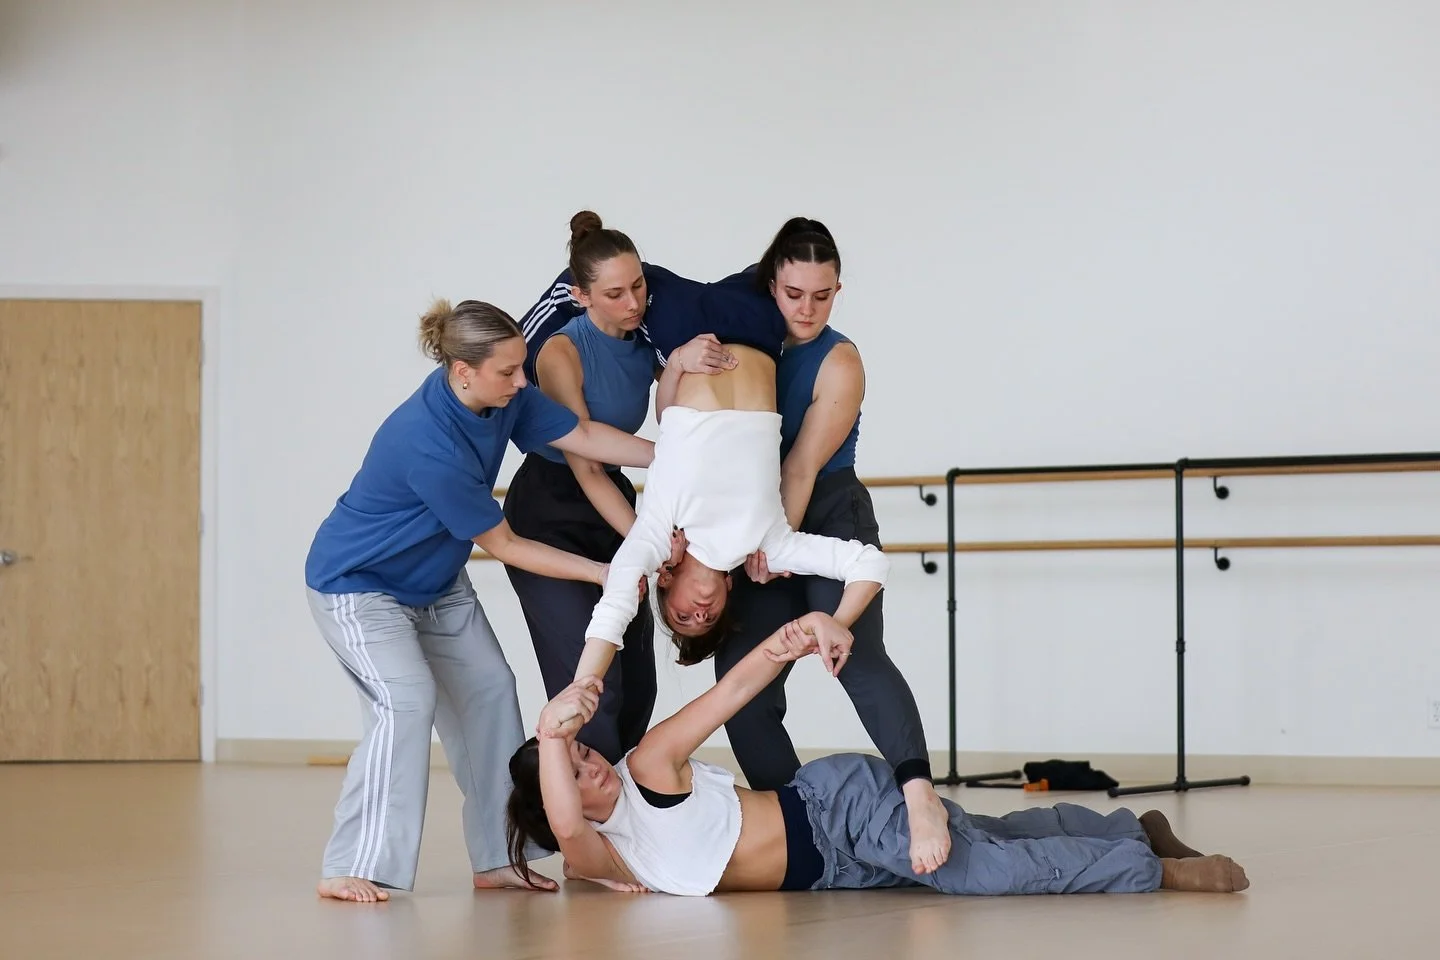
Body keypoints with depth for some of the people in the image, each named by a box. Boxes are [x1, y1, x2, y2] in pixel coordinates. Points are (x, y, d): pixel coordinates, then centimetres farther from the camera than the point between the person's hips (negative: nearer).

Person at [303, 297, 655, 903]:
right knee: (407, 701, -23)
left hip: (434, 582, 9)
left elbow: (582, 436, -5)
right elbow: (503, 546, -25)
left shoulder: (501, 396, -15)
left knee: (489, 691, 3)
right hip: (357, 584, -9)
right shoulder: (430, 446, -36)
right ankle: (348, 870, -17)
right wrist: (603, 573, -21)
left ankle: (498, 859, 9)